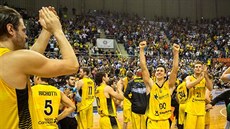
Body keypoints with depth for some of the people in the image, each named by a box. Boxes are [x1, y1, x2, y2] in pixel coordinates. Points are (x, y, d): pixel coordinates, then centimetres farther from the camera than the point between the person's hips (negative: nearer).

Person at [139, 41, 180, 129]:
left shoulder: (168, 85, 0)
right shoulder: (151, 84, -3)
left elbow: (175, 69, -10)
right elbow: (143, 67, -11)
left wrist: (176, 52, -19)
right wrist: (142, 50, -16)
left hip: (165, 122, 1)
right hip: (152, 122, -1)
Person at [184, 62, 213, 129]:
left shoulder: (205, 79, 6)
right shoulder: (189, 78, -2)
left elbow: (210, 88, -13)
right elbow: (188, 86, -24)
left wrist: (206, 75, -22)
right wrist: (200, 78, -29)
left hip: (201, 109, 3)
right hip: (191, 108, -3)